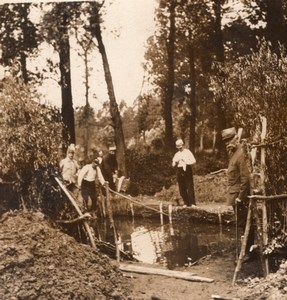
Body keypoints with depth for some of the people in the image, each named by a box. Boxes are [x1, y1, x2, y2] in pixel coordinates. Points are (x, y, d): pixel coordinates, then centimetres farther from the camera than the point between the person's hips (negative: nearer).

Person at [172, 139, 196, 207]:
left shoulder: (187, 152, 4)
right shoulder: (177, 154, 17)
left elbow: (194, 161, -4)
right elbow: (173, 165, 16)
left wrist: (186, 162, -18)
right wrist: (175, 162, -6)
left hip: (187, 170, -5)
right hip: (179, 171, 5)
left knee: (190, 187, -9)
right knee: (182, 188, 1)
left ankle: (192, 203, -8)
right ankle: (186, 203, 8)